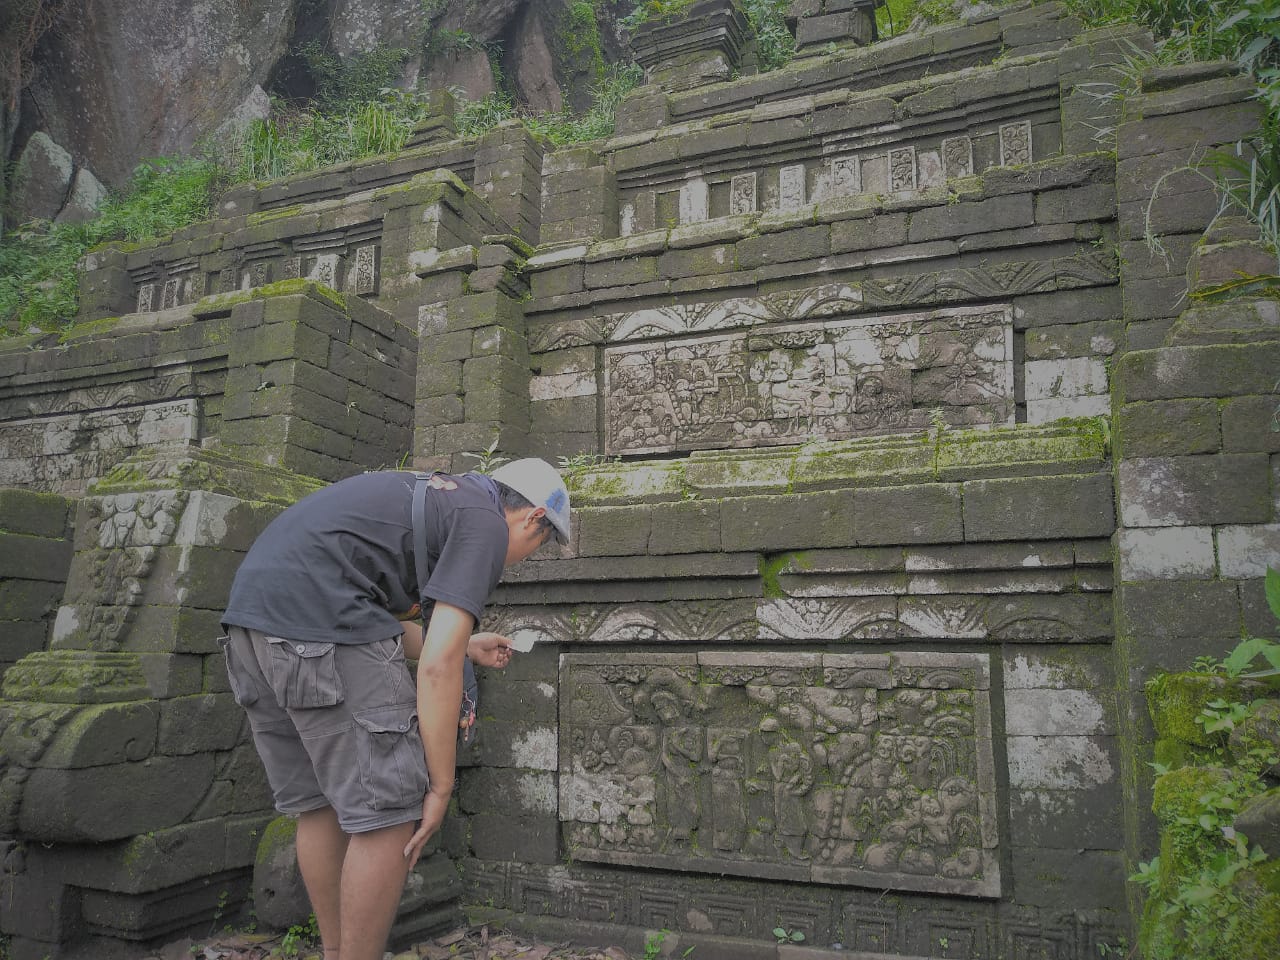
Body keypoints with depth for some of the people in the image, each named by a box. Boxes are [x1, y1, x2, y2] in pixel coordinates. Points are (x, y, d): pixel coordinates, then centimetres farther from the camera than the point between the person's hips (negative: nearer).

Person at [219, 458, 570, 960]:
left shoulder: (429, 498, 25)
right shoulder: (486, 523, -1)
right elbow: (437, 665, -10)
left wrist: (466, 646, 42)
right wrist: (441, 786, -2)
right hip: (319, 619, -10)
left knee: (317, 805, 19)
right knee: (389, 808, 0)